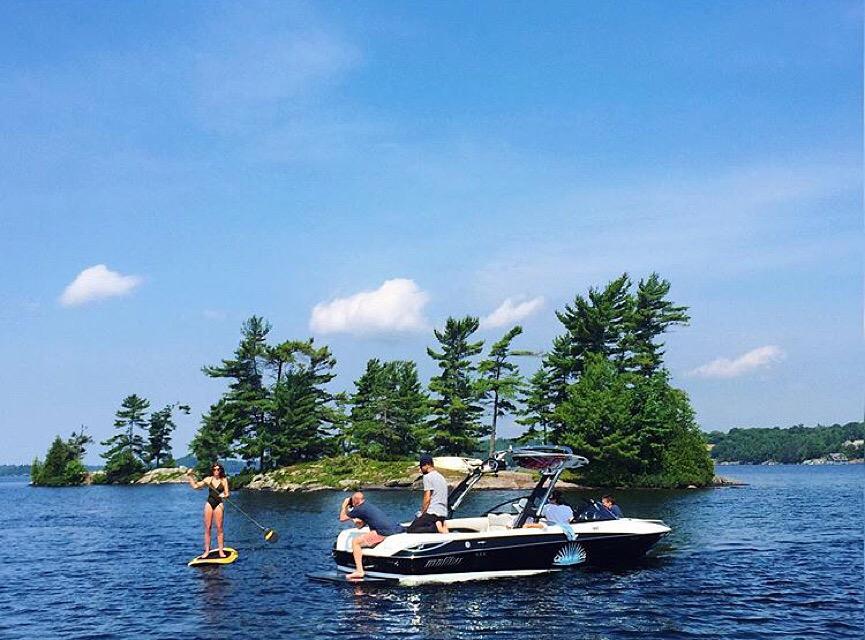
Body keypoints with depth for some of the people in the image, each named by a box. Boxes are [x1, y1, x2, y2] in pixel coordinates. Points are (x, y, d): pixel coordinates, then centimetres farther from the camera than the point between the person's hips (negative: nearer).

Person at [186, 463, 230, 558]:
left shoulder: (224, 480, 2)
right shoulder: (208, 479, 6)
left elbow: (227, 493, -1)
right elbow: (195, 486, 4)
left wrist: (224, 495, -23)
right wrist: (190, 476, -2)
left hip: (219, 504, -2)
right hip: (209, 504, 2)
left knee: (219, 528, -3)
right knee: (207, 528, 3)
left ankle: (221, 551, 2)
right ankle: (207, 551, 8)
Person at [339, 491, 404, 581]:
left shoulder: (360, 509, -2)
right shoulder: (369, 506, 26)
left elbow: (342, 518, 7)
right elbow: (360, 525, 33)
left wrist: (344, 506, 21)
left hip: (384, 532, -10)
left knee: (355, 542, -6)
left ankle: (359, 571, -11)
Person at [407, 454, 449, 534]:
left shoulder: (427, 477, -5)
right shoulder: (442, 477, 22)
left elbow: (427, 499, -12)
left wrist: (422, 514, -4)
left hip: (432, 513, -9)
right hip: (443, 514, 9)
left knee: (411, 530, -10)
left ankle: (436, 527, -22)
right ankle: (440, 526, -5)